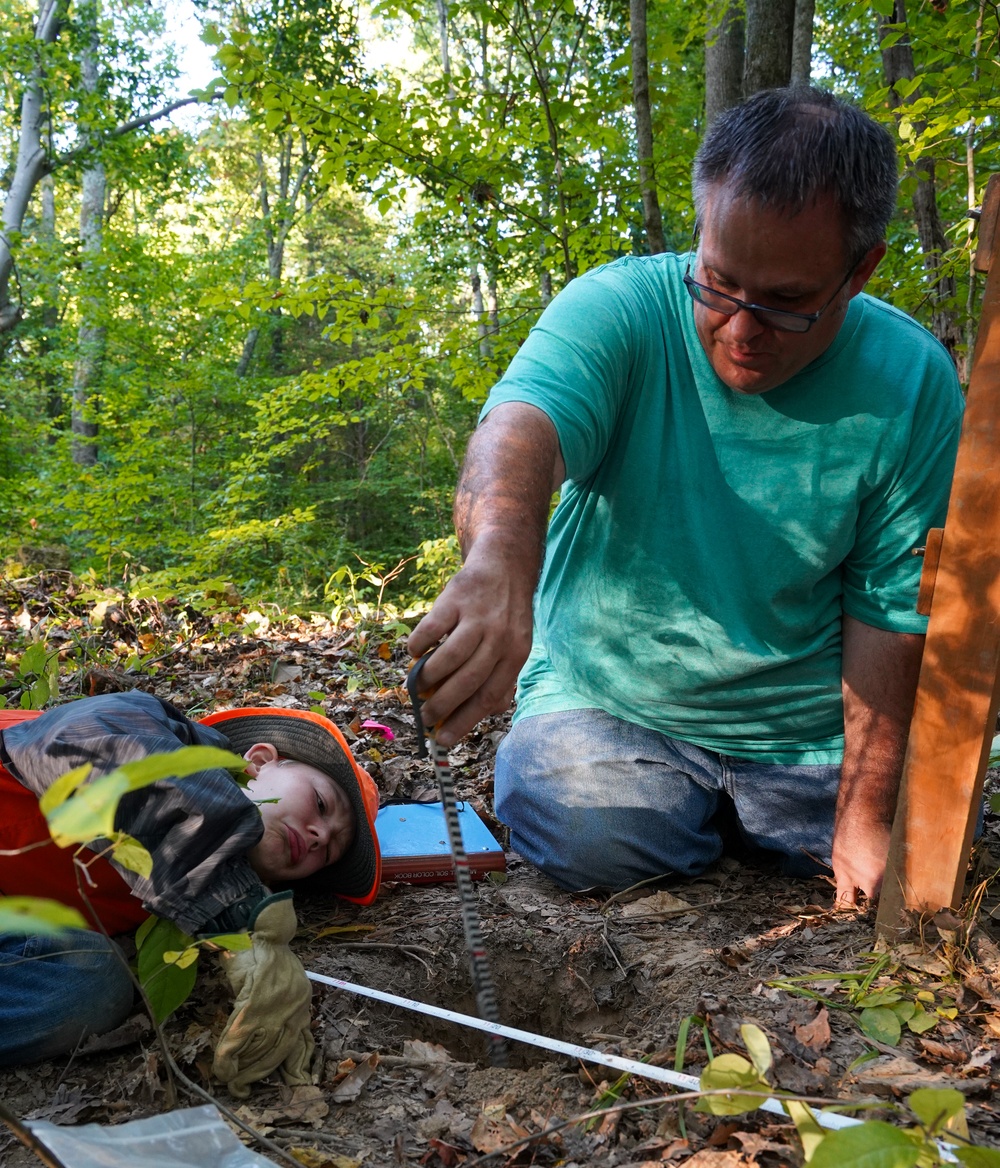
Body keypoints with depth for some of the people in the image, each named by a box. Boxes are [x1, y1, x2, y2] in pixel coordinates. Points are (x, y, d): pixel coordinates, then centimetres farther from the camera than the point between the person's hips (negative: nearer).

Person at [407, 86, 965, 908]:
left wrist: (865, 816, -9)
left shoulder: (912, 384, -10)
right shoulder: (616, 309, -16)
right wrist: (500, 558, -60)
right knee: (593, 836, -28)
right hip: (607, 696, -2)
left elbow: (889, 613, -9)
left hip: (806, 728, 3)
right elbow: (520, 427, -37)